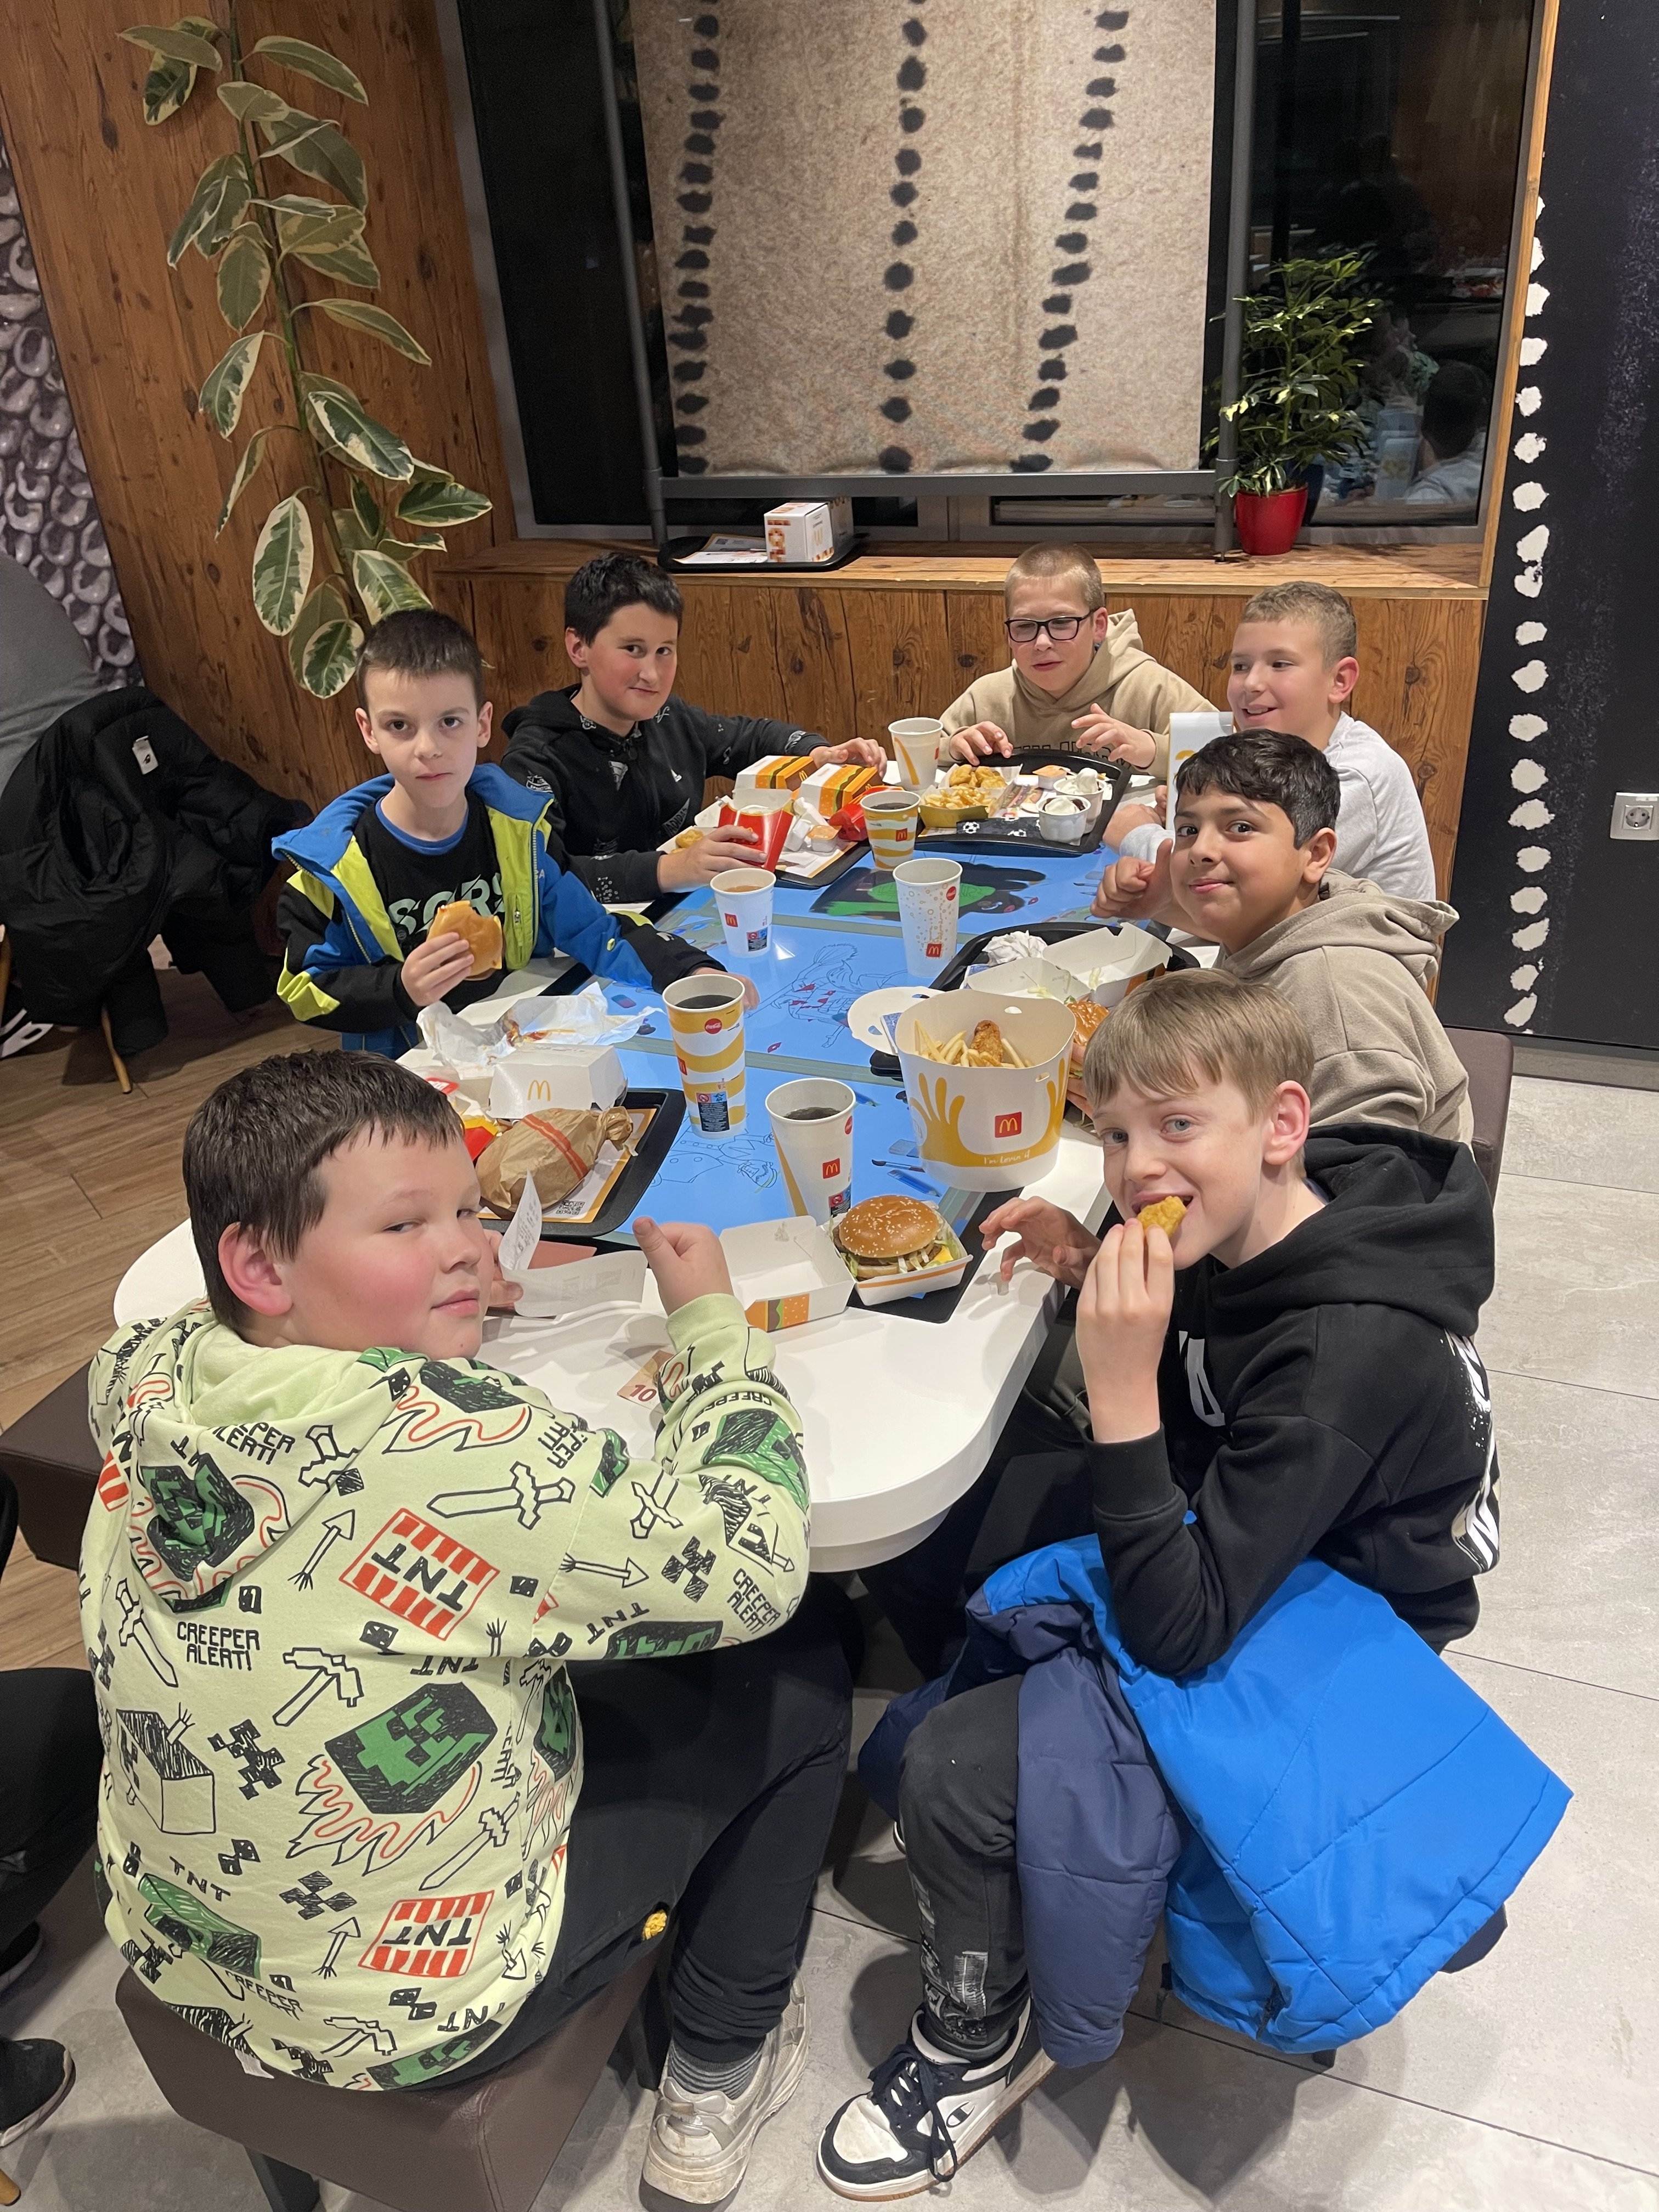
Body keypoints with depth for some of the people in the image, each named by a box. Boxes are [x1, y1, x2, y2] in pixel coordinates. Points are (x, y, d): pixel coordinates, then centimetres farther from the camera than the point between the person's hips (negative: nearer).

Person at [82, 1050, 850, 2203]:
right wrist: (712, 1316, -14)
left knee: (583, 1644, 25)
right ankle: (716, 2086, 20)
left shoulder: (149, 1375, -14)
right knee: (797, 1673, 5)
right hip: (409, 2017, -6)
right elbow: (748, 1564, -27)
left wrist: (427, 1304, 4)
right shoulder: (443, 1446, -36)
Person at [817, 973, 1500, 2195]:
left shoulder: (1346, 1355, -34)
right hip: (1233, 1534, 8)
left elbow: (1182, 1636, -32)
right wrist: (1089, 1267, -8)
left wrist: (1121, 1392, -40)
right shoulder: (1256, 1226, -11)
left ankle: (979, 2043, 11)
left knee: (956, 1769, -17)